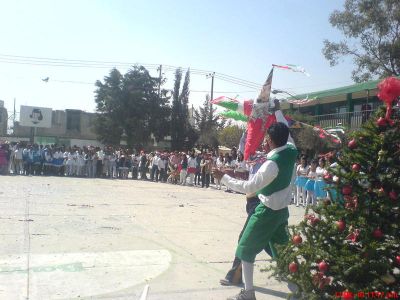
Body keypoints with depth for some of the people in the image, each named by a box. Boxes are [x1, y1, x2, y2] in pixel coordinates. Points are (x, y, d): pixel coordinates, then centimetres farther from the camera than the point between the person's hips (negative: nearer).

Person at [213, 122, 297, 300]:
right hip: (283, 207, 8)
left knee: (246, 249, 5)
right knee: (281, 246, 21)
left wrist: (223, 177, -19)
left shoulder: (272, 164, -29)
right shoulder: (291, 151, -8)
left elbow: (248, 187, -26)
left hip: (268, 211, -8)